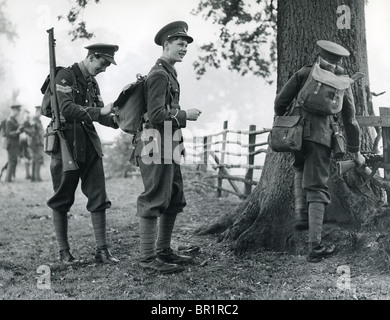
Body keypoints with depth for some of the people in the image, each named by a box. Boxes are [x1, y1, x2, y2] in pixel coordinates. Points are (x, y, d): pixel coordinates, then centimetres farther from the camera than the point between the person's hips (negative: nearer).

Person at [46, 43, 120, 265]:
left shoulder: (93, 83, 14)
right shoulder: (65, 76, -8)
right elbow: (67, 109, -21)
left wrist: (117, 120, -3)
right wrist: (100, 111, -26)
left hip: (90, 145, 7)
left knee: (99, 199, 0)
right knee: (62, 201, 3)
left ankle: (102, 250, 4)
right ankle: (64, 251, 13)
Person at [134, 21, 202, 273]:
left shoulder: (169, 73, 19)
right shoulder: (159, 74, -13)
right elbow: (156, 115, -21)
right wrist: (184, 115, -12)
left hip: (169, 148, 10)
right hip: (157, 148, -10)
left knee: (175, 201, 14)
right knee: (154, 202, -7)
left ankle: (163, 250, 23)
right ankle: (148, 257, -2)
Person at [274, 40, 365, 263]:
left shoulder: (304, 73, 11)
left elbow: (281, 101, 6)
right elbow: (350, 121, 16)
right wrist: (356, 152, 23)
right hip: (321, 137, -1)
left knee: (301, 170, 31)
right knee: (316, 189, 0)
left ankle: (301, 215, 16)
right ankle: (315, 247, -5)